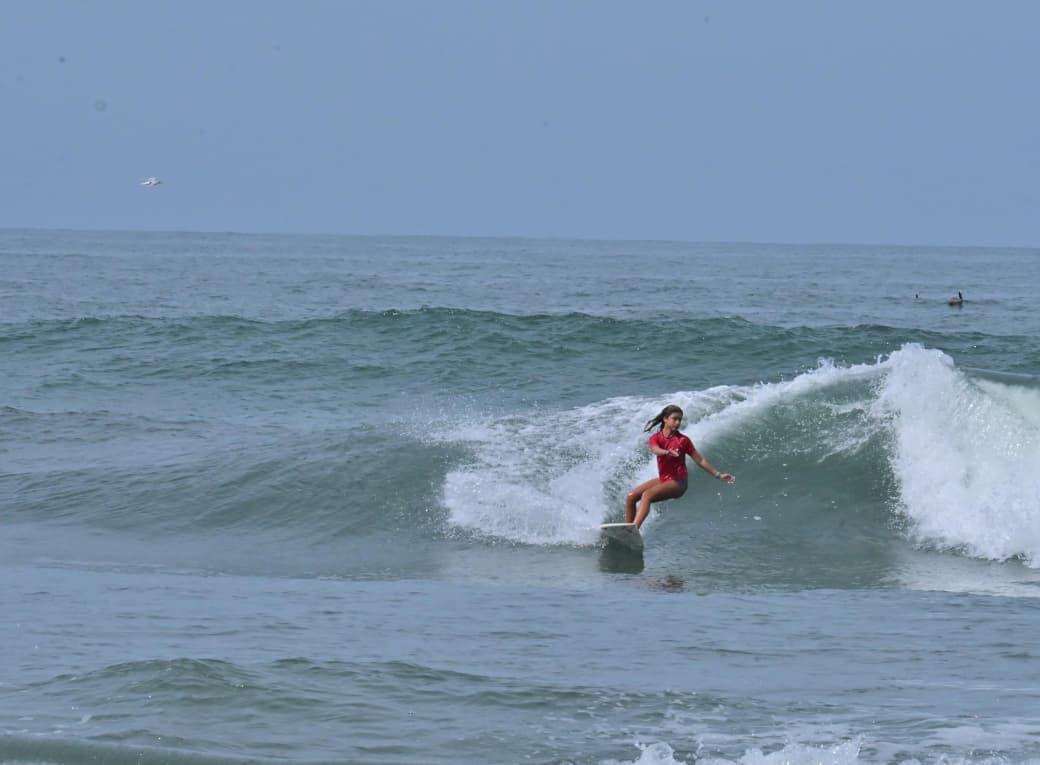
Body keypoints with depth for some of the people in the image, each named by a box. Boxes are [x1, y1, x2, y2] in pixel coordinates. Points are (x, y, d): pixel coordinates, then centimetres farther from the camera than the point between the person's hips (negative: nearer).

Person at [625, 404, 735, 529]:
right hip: (663, 479, 5)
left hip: (678, 482, -5)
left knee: (647, 495, -27)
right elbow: (655, 450, -23)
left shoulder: (682, 440, -4)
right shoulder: (655, 438, 2)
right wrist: (667, 452, -46)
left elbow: (700, 460, 2)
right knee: (631, 497, -5)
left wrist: (718, 475, 1)